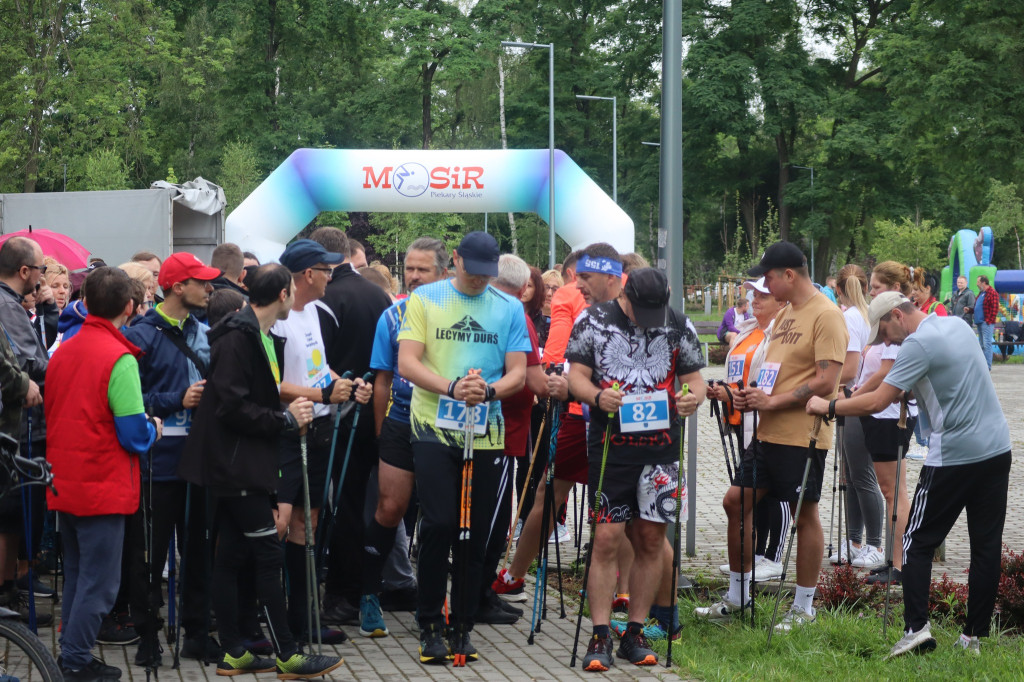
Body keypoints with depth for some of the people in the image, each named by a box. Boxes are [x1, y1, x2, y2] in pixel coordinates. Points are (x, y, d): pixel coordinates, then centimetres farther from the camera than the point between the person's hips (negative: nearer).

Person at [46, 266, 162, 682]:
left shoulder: (62, 352, 6)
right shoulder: (119, 358, -16)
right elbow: (134, 435, -18)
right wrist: (153, 429, 5)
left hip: (63, 487, 8)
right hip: (103, 489, -7)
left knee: (78, 576, 17)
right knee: (99, 582, 0)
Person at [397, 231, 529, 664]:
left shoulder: (509, 308, 8)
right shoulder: (425, 299, 2)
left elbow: (518, 373, 5)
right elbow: (407, 363, -6)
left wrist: (488, 391, -16)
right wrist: (452, 388, -21)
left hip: (486, 434, 2)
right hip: (434, 429, -2)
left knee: (476, 531, 5)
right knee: (439, 524, -11)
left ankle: (462, 627, 15)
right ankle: (429, 627, 0)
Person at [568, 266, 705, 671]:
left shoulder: (680, 327, 5)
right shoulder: (593, 321, 0)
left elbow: (694, 377, 11)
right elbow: (577, 375, 0)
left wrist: (693, 397, -12)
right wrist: (597, 397, -21)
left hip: (661, 444, 2)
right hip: (611, 443, -2)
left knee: (651, 538, 5)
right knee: (607, 539, -7)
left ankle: (635, 633, 15)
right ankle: (600, 637, -2)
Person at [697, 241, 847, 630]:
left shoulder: (825, 316, -13)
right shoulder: (785, 315, 17)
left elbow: (826, 382, -19)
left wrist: (774, 401, -19)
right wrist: (754, 396, 5)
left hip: (802, 436, -9)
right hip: (768, 433, 9)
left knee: (804, 515, 1)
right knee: (736, 501, 9)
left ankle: (804, 608, 11)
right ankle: (737, 596, 20)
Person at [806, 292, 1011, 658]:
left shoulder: (919, 344, -13)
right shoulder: (958, 325, 12)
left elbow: (876, 402, -16)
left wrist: (828, 406, -4)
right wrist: (903, 393, 16)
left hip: (955, 456, -7)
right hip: (998, 449, 7)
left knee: (918, 542, 2)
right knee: (986, 546, 7)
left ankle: (917, 626, -9)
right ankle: (973, 635, 9)